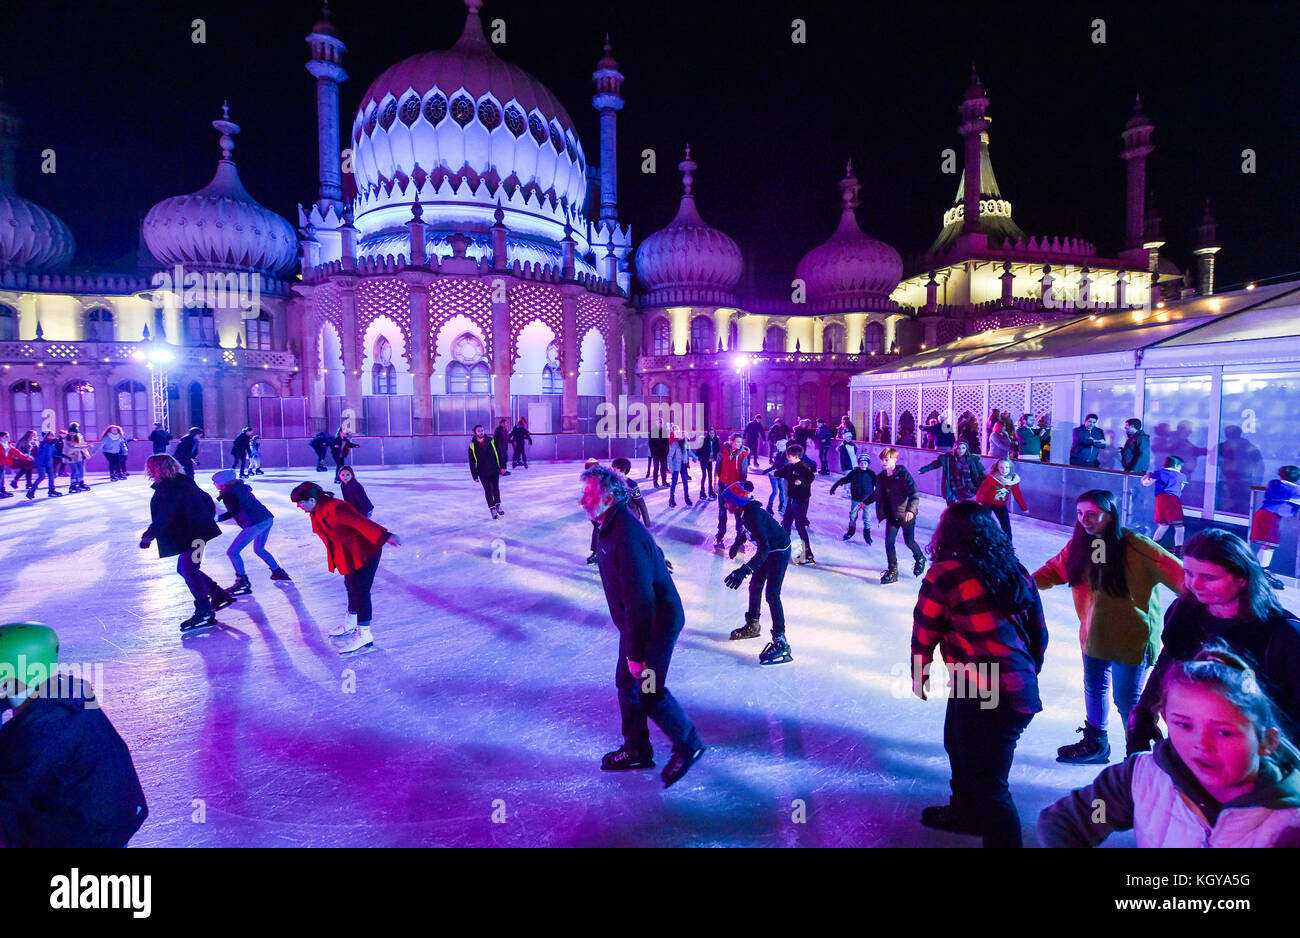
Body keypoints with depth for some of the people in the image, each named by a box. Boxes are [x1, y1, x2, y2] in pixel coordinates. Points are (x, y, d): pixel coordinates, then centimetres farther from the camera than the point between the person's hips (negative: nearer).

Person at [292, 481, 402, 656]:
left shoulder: (335, 508, -27)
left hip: (363, 554, -10)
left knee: (360, 591, -8)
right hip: (348, 556, 10)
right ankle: (351, 623, 42)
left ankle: (364, 635, -2)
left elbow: (360, 522, -34)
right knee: (351, 587, 23)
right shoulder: (317, 512, 4)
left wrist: (385, 536, -41)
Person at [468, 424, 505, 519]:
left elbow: (499, 454, 3)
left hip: (494, 470, 1)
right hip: (483, 473, -1)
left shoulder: (491, 441, -4)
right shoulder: (472, 446, -6)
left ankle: (497, 505, 31)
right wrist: (475, 475, -5)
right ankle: (492, 509, 12)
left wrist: (502, 466, 0)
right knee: (488, 490, 1)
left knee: (496, 488, 13)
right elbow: (472, 462, -3)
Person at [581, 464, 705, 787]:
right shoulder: (608, 528, 2)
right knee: (627, 683, 16)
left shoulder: (627, 537, -30)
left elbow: (640, 598, -30)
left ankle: (688, 745, 22)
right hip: (635, 622, 10)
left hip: (657, 624, -10)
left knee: (649, 692, -1)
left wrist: (636, 653, -25)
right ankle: (637, 750, 33)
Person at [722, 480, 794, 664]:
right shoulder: (742, 512, -8)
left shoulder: (753, 515, -34)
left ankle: (781, 643, -13)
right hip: (767, 549, 9)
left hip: (779, 551, -9)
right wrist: (737, 545, 31)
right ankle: (753, 625, 37)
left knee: (772, 594, -14)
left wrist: (744, 570, -46)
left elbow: (764, 549, -39)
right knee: (755, 586, 17)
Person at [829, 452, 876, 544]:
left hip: (867, 500, -1)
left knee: (867, 518, 1)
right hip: (855, 499, 1)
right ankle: (851, 531, 30)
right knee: (852, 516, 11)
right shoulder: (854, 473, -5)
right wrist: (834, 487, 4)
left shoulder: (871, 474, -6)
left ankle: (867, 534, 17)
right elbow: (844, 480, 4)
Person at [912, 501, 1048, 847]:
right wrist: (1028, 673, 30)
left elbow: (924, 634, -4)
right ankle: (965, 812, 52)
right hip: (1022, 688, 9)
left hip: (985, 699, -9)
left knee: (988, 785, 3)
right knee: (958, 744, 29)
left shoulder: (944, 575, -13)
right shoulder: (1015, 570, 6)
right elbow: (1039, 633, 14)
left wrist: (918, 676, 13)